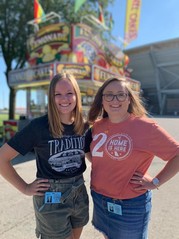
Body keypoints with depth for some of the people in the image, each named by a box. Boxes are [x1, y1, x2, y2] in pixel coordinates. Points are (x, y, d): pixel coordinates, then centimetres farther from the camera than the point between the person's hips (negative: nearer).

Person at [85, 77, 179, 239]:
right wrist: (97, 167, 3)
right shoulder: (97, 126, -3)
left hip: (131, 205, -5)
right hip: (99, 199, 5)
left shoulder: (145, 126, -20)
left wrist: (155, 182, -15)